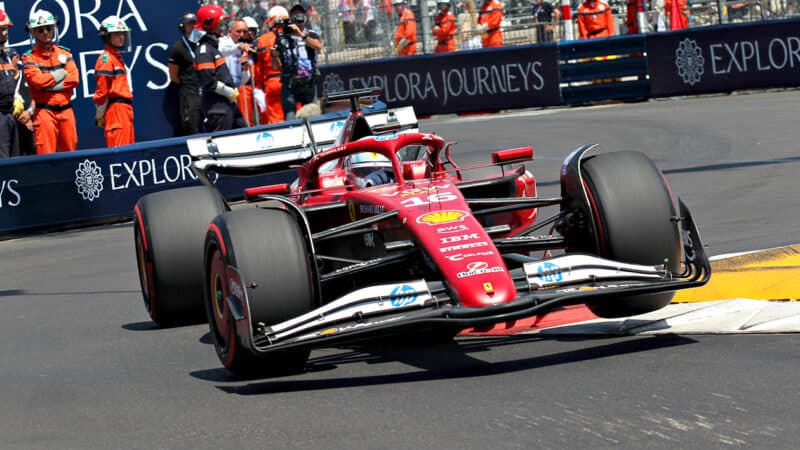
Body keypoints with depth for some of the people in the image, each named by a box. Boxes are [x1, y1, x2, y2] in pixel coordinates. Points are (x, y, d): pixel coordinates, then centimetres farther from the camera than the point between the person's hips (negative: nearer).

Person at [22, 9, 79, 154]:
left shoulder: (64, 53, 12)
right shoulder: (30, 57, 2)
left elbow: (74, 79, 0)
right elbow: (37, 80, -14)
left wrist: (48, 81, -9)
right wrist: (61, 74, -4)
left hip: (66, 109, 4)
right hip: (44, 111, -4)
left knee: (70, 150, 6)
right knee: (45, 152, -9)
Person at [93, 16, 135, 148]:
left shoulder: (117, 57, 19)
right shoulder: (106, 59, -10)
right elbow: (102, 89, -13)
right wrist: (100, 115, -12)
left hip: (125, 107, 10)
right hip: (115, 108, -10)